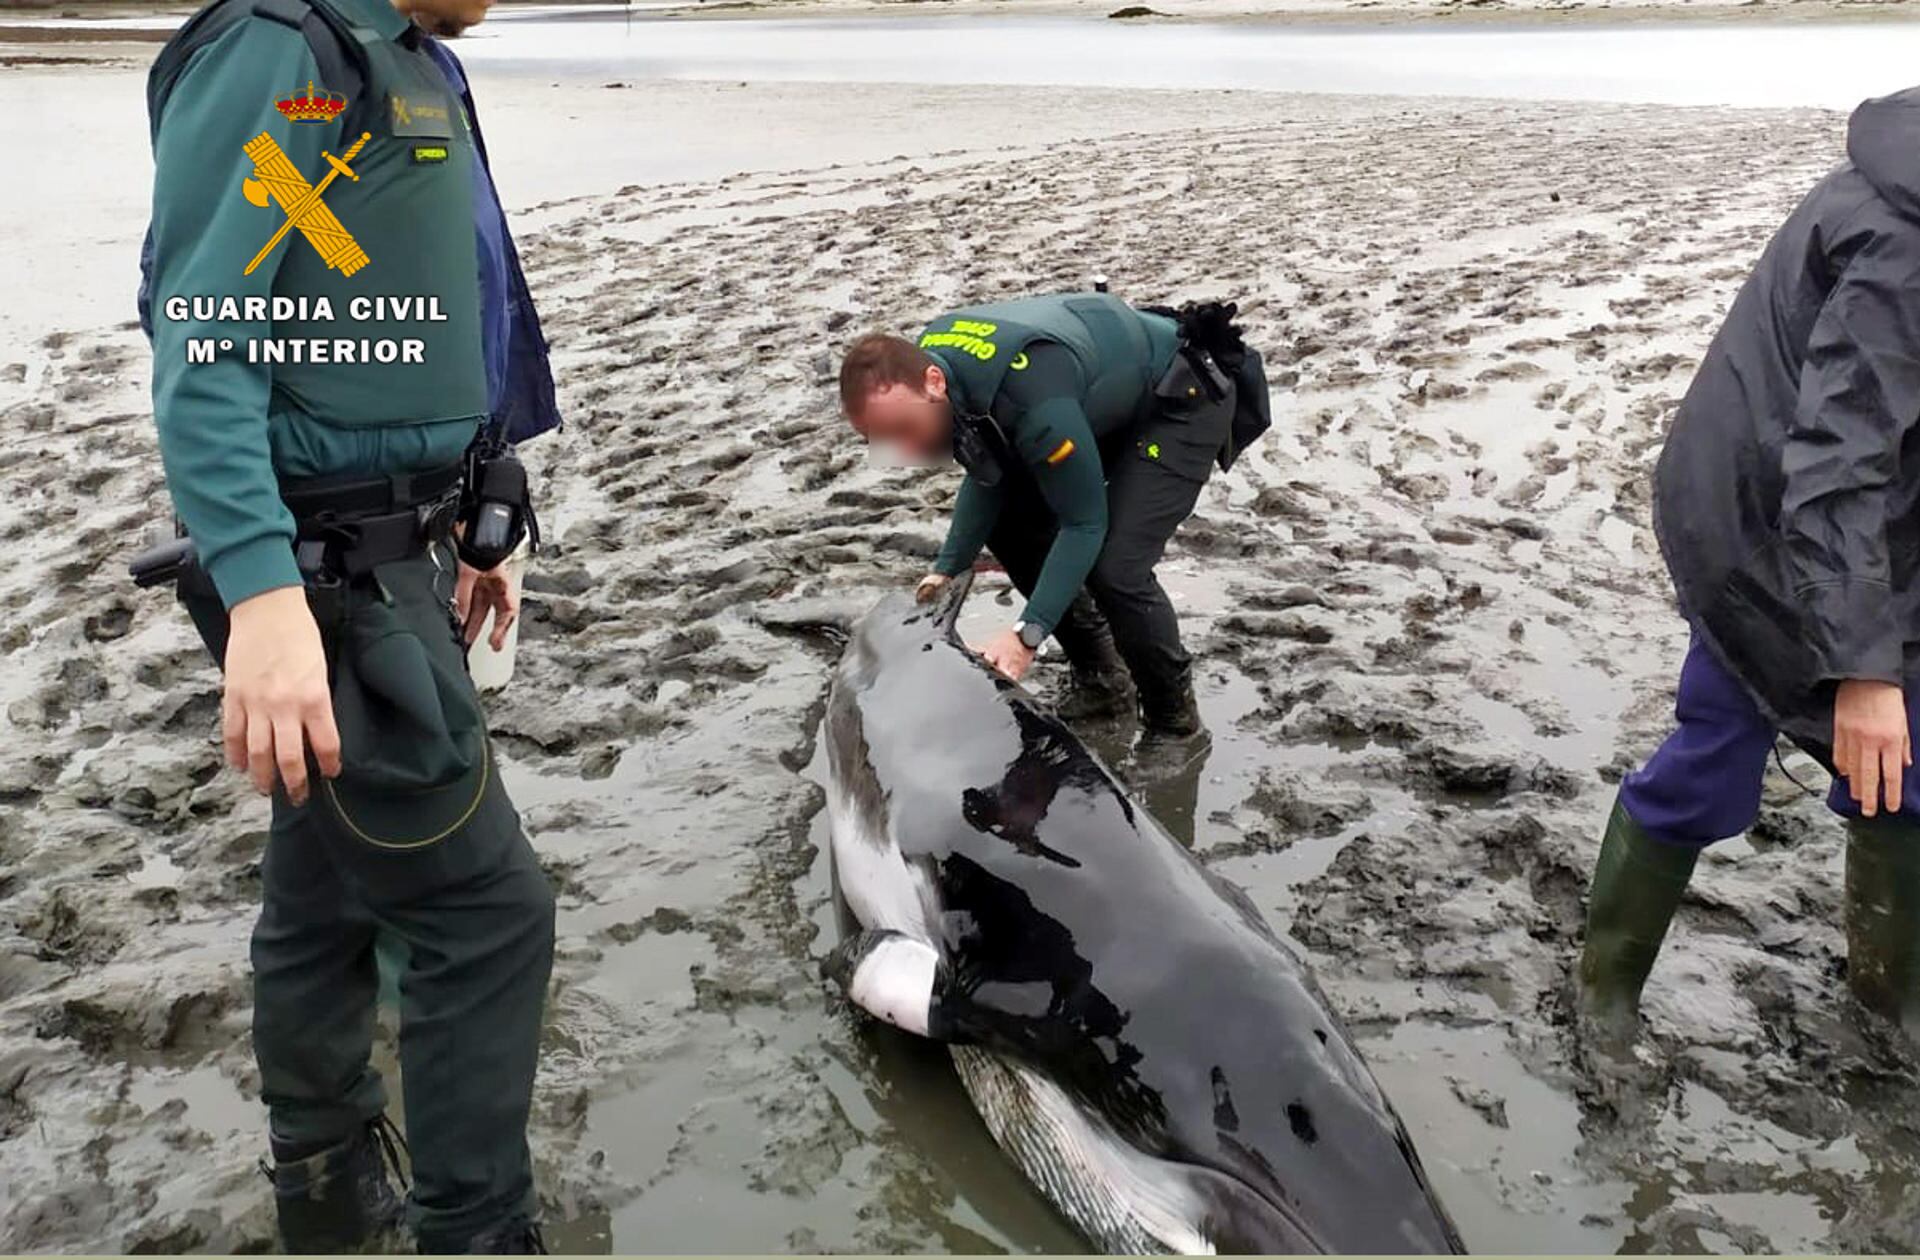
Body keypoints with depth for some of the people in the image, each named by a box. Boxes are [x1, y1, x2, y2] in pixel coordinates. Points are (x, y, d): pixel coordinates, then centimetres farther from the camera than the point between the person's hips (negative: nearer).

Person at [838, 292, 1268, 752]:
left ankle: (1175, 723, 1)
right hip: (1115, 401, 9)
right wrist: (947, 568, -6)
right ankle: (1102, 682, 15)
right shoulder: (928, 356, -13)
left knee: (1115, 567, -23)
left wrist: (1028, 634, -32)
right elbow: (986, 473, 2)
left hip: (1184, 400, -9)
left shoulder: (1034, 403, -41)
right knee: (1008, 524, 2)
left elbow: (1084, 524, -30)